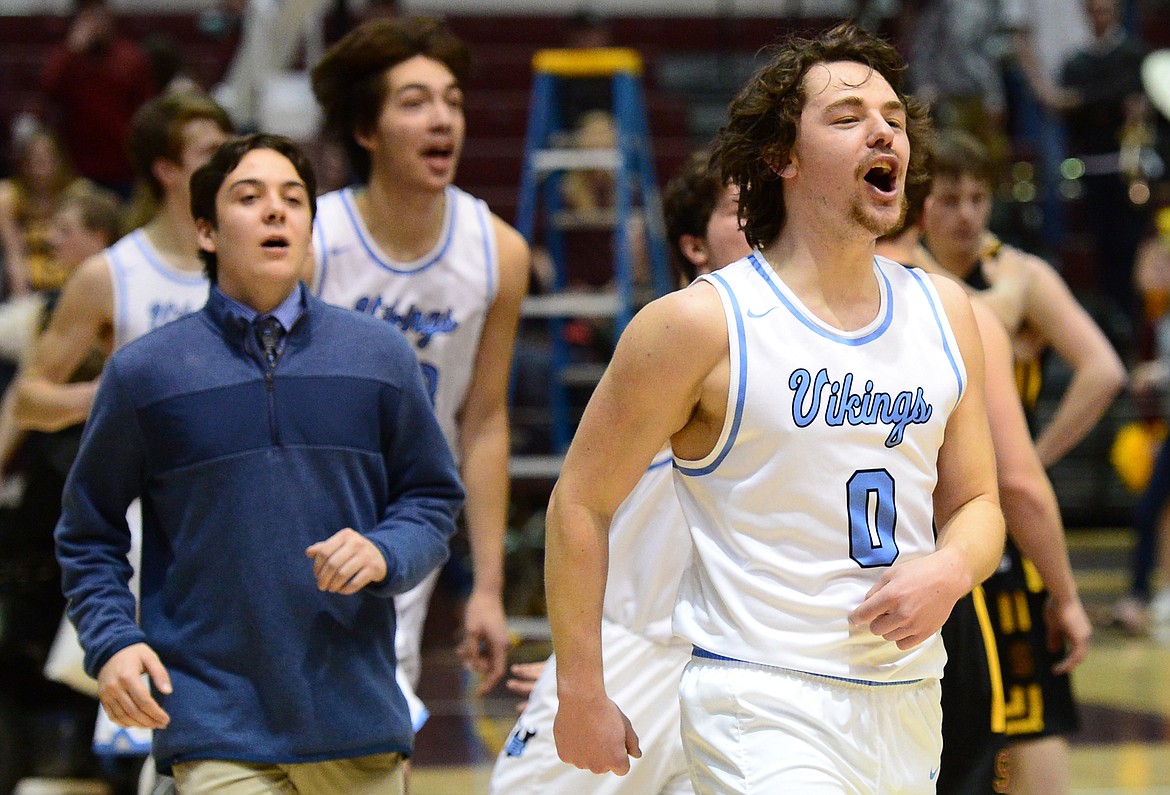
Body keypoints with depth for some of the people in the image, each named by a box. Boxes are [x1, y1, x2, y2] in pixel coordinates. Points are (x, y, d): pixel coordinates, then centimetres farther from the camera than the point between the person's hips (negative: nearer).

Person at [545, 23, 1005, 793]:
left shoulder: (945, 313, 9)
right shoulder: (700, 324, -8)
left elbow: (977, 504, 17)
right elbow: (580, 504, -3)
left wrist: (952, 570, -7)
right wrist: (581, 693, -3)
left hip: (908, 700, 6)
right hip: (763, 704, -6)